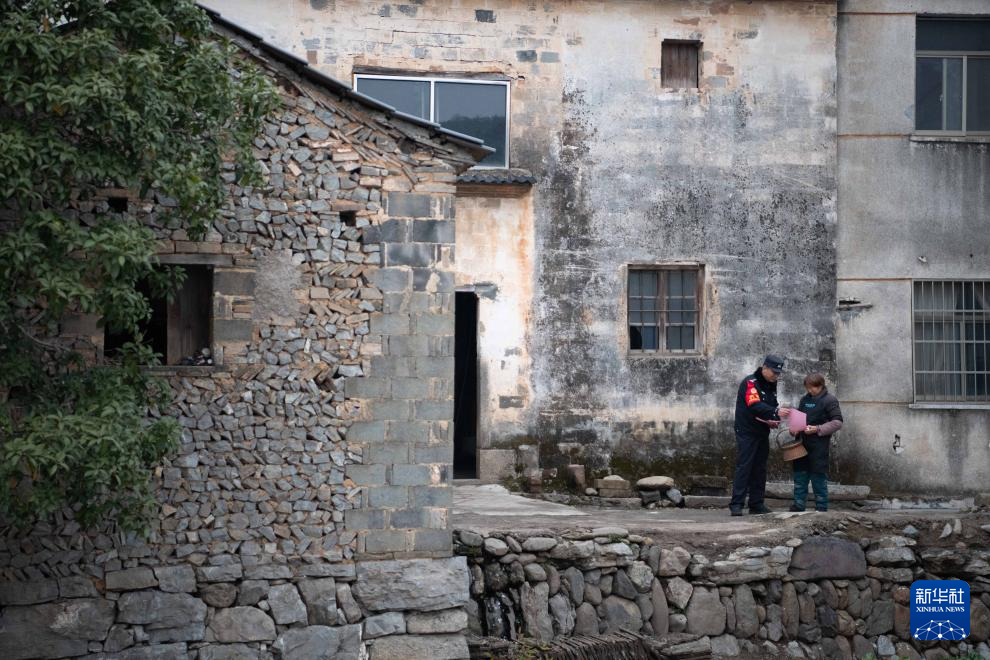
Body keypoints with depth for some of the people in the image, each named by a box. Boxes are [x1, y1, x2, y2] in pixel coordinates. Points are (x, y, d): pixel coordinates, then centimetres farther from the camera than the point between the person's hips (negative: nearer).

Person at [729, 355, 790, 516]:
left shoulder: (771, 385, 11)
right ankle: (736, 504, -11)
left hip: (762, 433, 8)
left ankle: (756, 504, 14)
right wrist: (776, 413, -42)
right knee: (743, 467, -11)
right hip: (746, 432, -8)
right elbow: (754, 405, -30)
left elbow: (772, 405, 18)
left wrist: (774, 420, -5)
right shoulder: (750, 382, -15)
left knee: (760, 469, 8)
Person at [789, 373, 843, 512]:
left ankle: (821, 508, 6)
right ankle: (798, 505, 13)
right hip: (802, 443, 6)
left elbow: (838, 422, -11)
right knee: (800, 474, 7)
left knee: (819, 477, -2)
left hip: (819, 445, -6)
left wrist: (817, 429, -19)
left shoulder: (829, 400, -7)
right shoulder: (805, 399, 13)